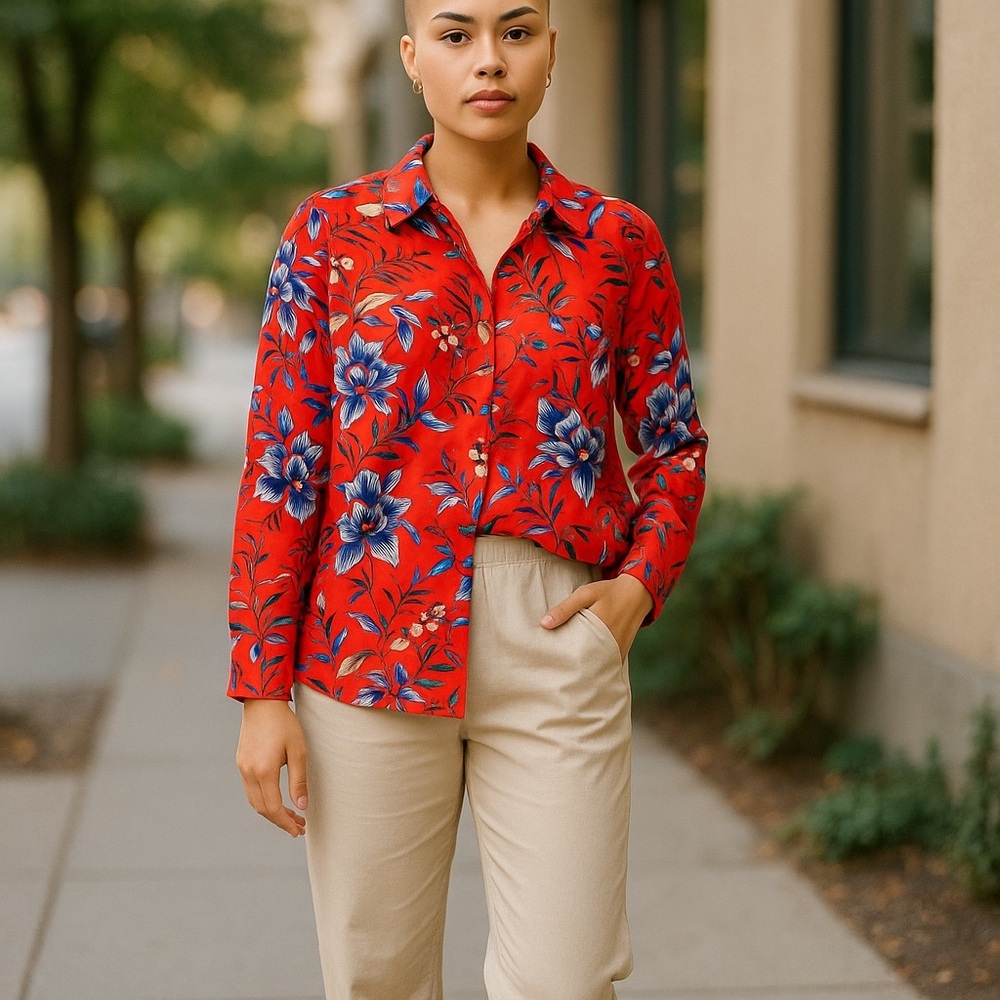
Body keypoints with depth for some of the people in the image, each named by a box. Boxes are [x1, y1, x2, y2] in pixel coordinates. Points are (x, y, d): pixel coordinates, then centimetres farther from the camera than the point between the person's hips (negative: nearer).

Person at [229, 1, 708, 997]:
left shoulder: (618, 242, 4)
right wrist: (262, 689, -3)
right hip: (372, 645, 0)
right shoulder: (333, 231, 2)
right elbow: (281, 466, 0)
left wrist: (640, 583, -5)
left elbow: (675, 448, 14)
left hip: (559, 649, 0)